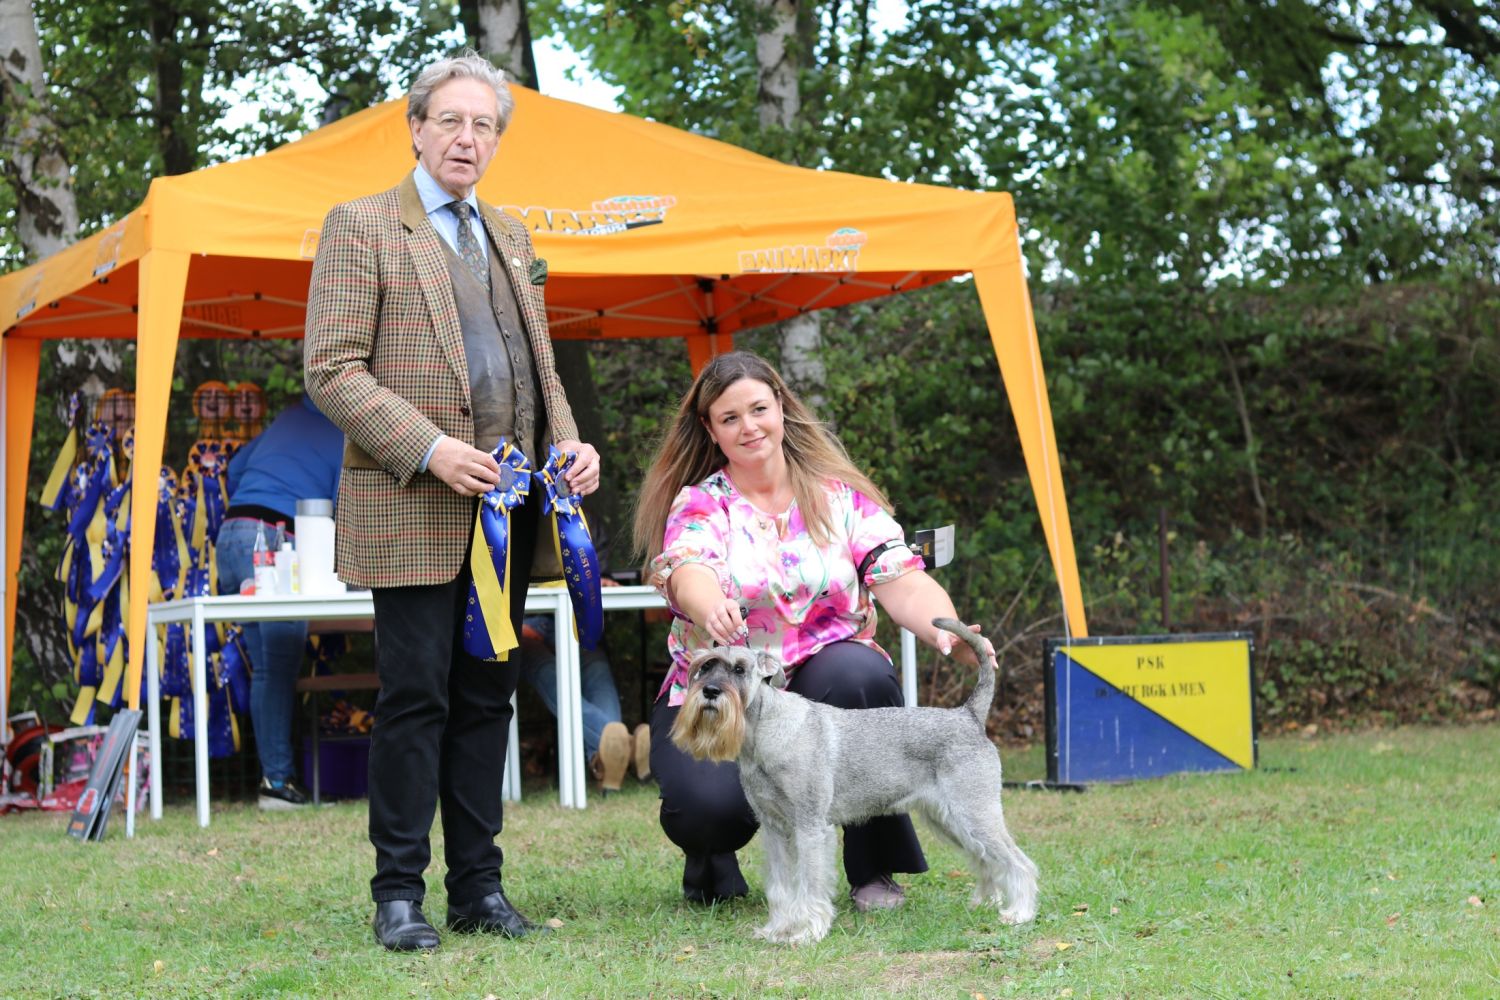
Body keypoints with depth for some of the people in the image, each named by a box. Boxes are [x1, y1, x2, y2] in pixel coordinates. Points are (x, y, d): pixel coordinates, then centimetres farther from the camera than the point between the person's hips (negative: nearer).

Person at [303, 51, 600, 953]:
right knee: (415, 698, -6)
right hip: (412, 508, -6)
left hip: (506, 508, 6)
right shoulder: (362, 227, -1)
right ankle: (400, 893, 1)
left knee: (487, 698, 8)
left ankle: (480, 885, 13)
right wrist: (430, 449, -18)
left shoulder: (511, 236, 19)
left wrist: (569, 443, 4)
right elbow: (333, 370, -8)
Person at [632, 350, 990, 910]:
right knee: (709, 801, -33)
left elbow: (902, 581, -8)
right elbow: (688, 572, -24)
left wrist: (946, 632, -32)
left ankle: (874, 865, -15)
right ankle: (712, 862, 9)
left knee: (859, 672, -34)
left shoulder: (841, 496, 4)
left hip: (823, 686, 1)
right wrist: (713, 608, -50)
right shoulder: (698, 505, -1)